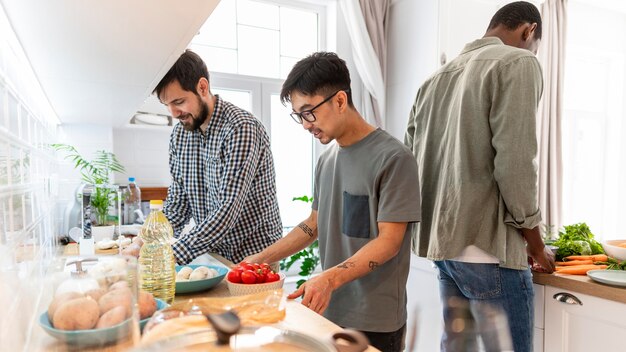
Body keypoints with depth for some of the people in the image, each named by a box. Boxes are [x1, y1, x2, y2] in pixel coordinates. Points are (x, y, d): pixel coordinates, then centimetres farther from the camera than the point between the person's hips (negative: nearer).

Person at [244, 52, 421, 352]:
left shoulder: (393, 158, -14)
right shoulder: (326, 159, 8)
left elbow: (389, 241, -16)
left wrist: (330, 278, -27)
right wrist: (263, 258, 5)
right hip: (328, 310, 6)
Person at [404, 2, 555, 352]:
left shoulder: (436, 78, 16)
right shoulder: (518, 62, -4)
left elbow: (411, 159, 14)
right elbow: (515, 163, -14)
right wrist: (536, 243, -1)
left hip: (445, 242, 8)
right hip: (488, 247, -7)